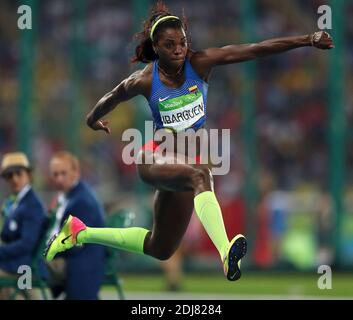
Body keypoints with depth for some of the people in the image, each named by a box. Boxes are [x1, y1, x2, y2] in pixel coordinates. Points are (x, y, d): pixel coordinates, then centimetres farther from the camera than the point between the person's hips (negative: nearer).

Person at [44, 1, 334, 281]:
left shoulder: (199, 63, -9)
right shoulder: (144, 81, -12)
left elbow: (255, 50, -20)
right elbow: (113, 98, 11)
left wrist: (307, 41, -28)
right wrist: (94, 119, 30)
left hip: (189, 161, 5)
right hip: (157, 157, -5)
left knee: (160, 249, 17)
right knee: (200, 175, -40)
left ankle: (80, 232, 37)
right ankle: (226, 253, -62)